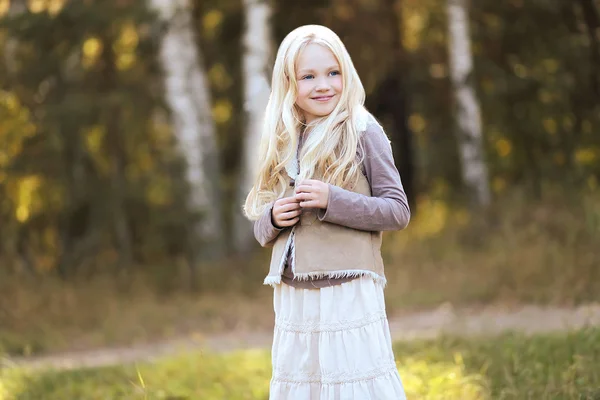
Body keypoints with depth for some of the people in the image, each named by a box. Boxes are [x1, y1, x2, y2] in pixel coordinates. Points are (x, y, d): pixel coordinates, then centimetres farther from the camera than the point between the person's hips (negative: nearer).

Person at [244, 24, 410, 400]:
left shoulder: (363, 133, -3)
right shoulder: (284, 144, 12)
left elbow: (398, 211, -6)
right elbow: (263, 230, 18)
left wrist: (332, 200, -17)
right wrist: (273, 219, -6)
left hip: (349, 293, -5)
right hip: (292, 296, 5)